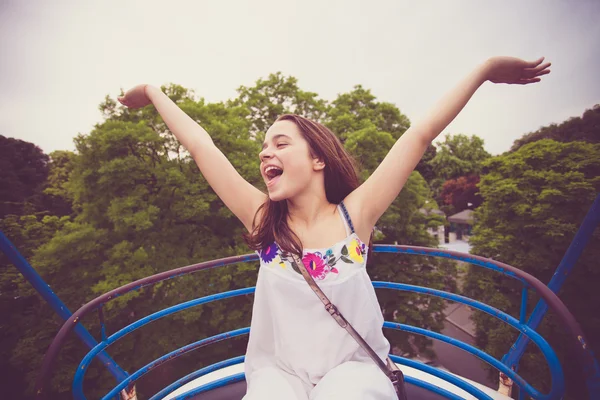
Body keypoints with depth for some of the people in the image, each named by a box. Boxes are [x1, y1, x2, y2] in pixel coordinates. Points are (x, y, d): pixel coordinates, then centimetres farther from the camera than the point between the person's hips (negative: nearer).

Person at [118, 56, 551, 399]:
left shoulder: (353, 215, -10)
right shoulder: (264, 219, -8)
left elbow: (420, 135, -9)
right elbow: (201, 146, -2)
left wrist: (485, 69, -2)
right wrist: (154, 92, 8)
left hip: (352, 365, -1)